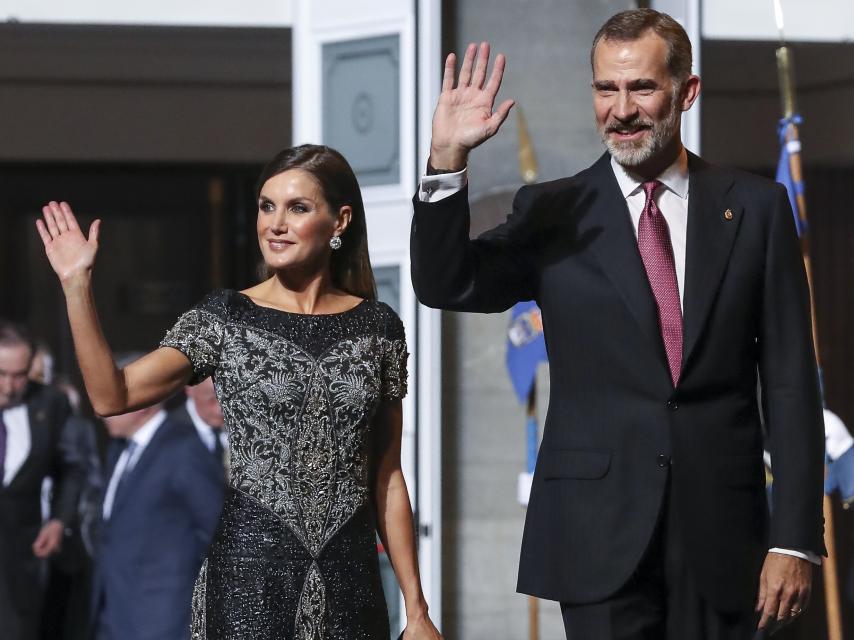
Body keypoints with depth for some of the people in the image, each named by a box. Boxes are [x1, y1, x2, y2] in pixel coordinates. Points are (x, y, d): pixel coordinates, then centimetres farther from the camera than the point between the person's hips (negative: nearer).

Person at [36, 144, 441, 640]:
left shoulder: (379, 328, 4)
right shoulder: (225, 320, 0)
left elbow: (388, 479, 7)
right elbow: (112, 396, -12)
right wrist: (77, 285, -21)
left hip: (350, 578, 2)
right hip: (251, 569, -2)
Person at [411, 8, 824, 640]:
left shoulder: (756, 208, 5)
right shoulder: (553, 213, 5)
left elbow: (791, 382, 3)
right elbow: (445, 286, -6)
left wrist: (796, 539, -3)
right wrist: (447, 160, -21)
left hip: (720, 534, 1)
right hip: (601, 539, 0)